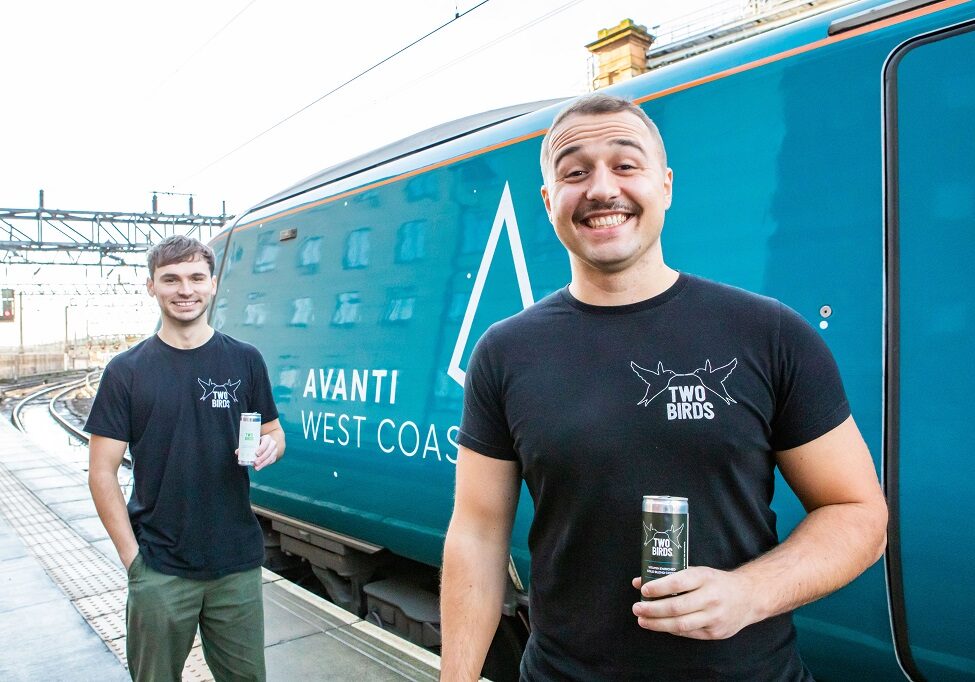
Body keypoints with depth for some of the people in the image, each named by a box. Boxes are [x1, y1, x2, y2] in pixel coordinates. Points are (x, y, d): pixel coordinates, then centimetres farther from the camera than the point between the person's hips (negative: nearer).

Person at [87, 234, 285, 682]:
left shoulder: (245, 360, 1)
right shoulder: (126, 371, -3)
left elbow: (273, 433, 10)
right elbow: (102, 473, -2)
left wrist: (269, 447, -14)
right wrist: (131, 555, -7)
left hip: (237, 563, 2)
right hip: (159, 571, -1)